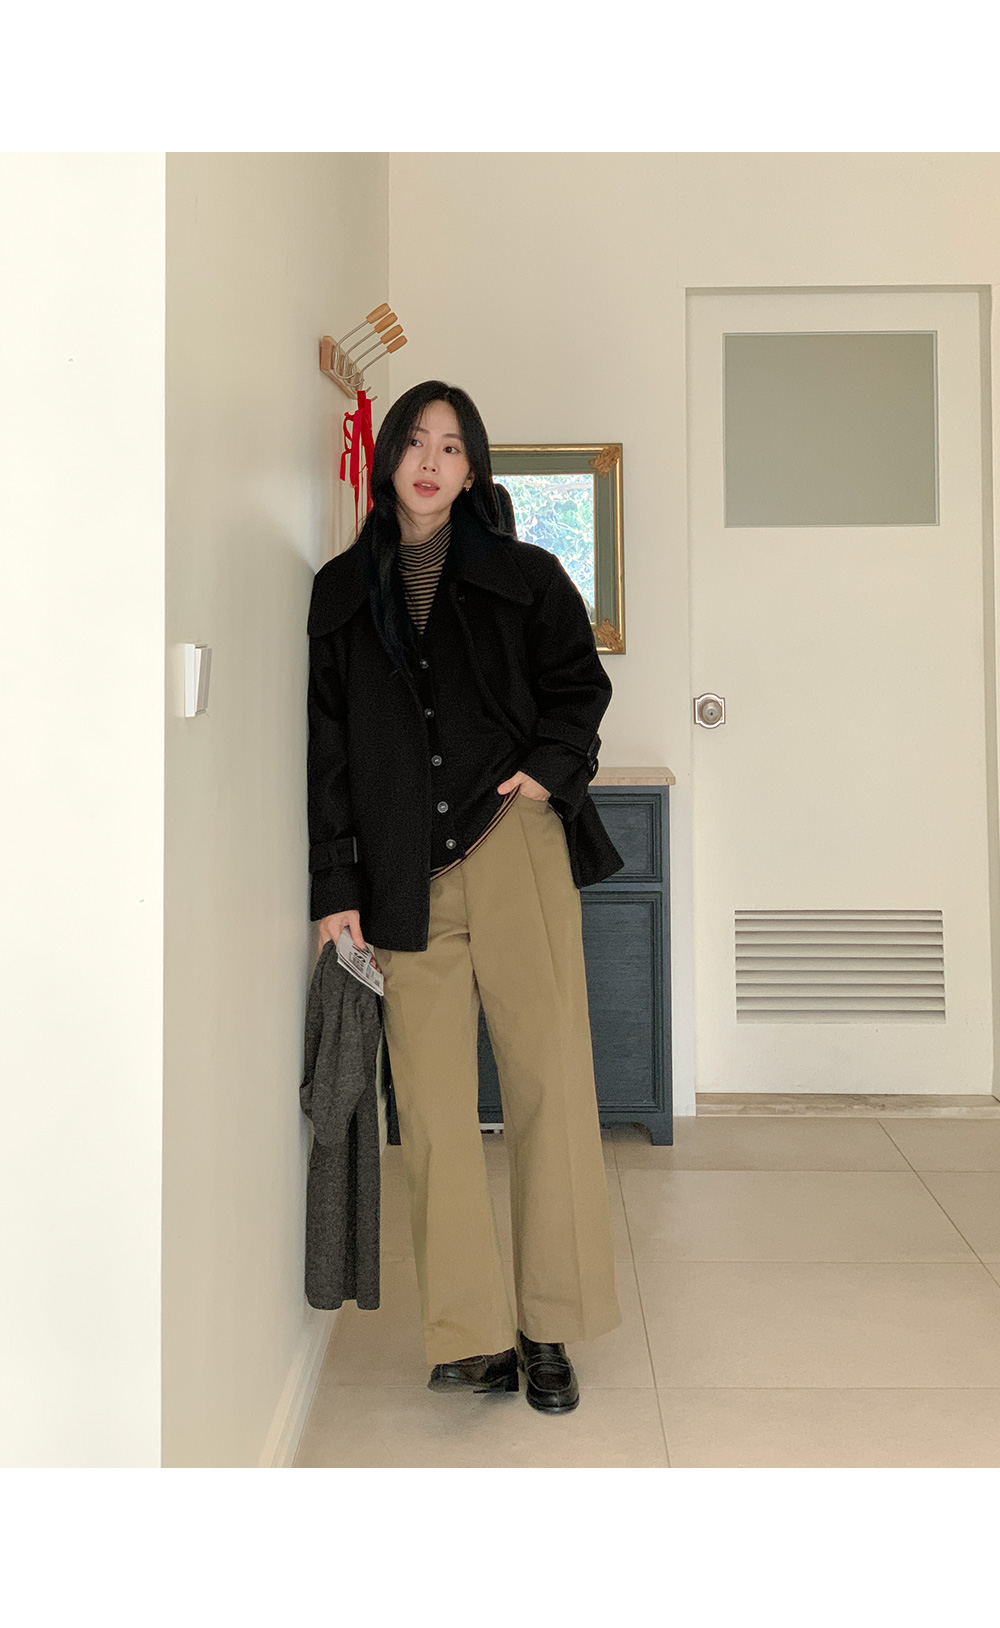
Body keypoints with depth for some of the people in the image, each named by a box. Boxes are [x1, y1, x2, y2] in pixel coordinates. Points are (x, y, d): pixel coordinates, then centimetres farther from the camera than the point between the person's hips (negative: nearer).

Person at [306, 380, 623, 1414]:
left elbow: (580, 683, 15)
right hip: (404, 880, 1)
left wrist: (550, 770, -5)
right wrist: (336, 887, 2)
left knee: (548, 1082, -2)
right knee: (433, 1104, -1)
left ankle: (549, 1328, 10)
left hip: (515, 853, -1)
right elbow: (326, 747, 9)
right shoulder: (342, 593, 12)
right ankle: (473, 1333, 9)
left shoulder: (525, 577, 9)